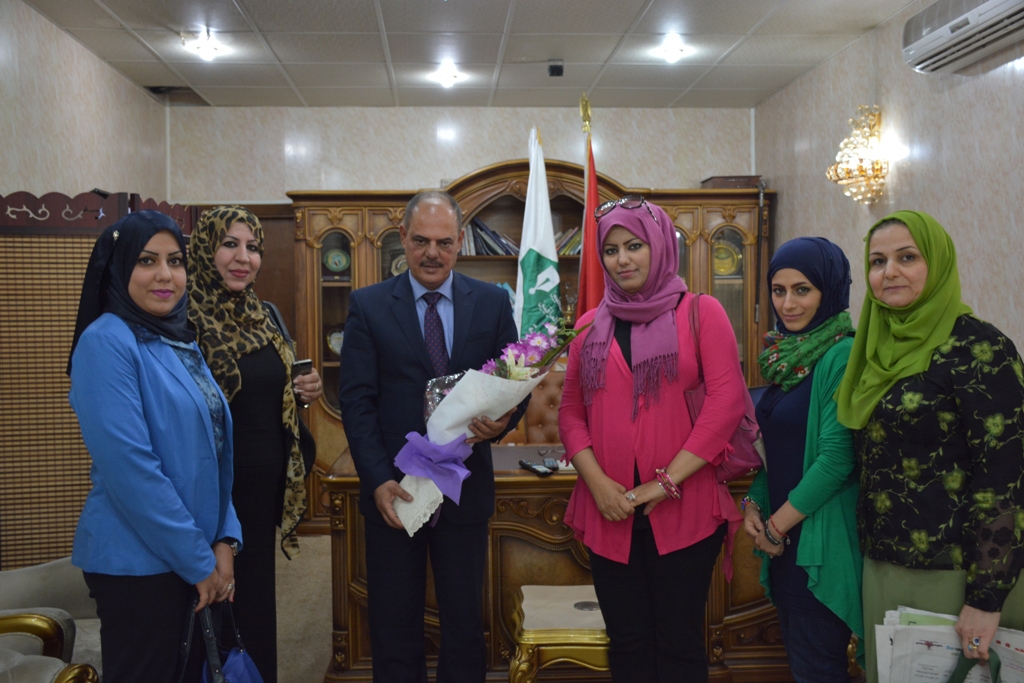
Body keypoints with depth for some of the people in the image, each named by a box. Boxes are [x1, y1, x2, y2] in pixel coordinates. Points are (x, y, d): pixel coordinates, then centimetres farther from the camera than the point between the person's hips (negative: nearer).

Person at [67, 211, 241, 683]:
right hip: (137, 564, -8)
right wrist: (199, 559, -16)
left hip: (199, 560, 8)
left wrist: (224, 539, 0)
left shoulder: (179, 341, 9)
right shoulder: (106, 341, -15)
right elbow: (130, 467, -21)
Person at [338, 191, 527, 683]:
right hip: (393, 490, -1)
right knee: (394, 624, 13)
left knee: (465, 621, 13)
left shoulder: (492, 303, 3)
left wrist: (503, 421, -19)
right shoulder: (367, 305, 0)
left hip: (466, 489, 1)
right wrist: (379, 480, -16)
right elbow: (356, 401, -5)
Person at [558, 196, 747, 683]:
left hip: (683, 511, -3)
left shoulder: (699, 313, 1)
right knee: (627, 643, 11)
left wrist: (666, 483, -13)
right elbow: (570, 411, 10)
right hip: (610, 512, 3)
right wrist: (597, 481, -7)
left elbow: (727, 401, -8)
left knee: (679, 643, 4)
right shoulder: (590, 327, 12)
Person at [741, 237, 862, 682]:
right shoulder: (787, 354, 10)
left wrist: (779, 524, -12)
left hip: (820, 541, -8)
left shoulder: (841, 355, -15)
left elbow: (837, 458, -19)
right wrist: (754, 505, 1)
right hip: (783, 536, 8)